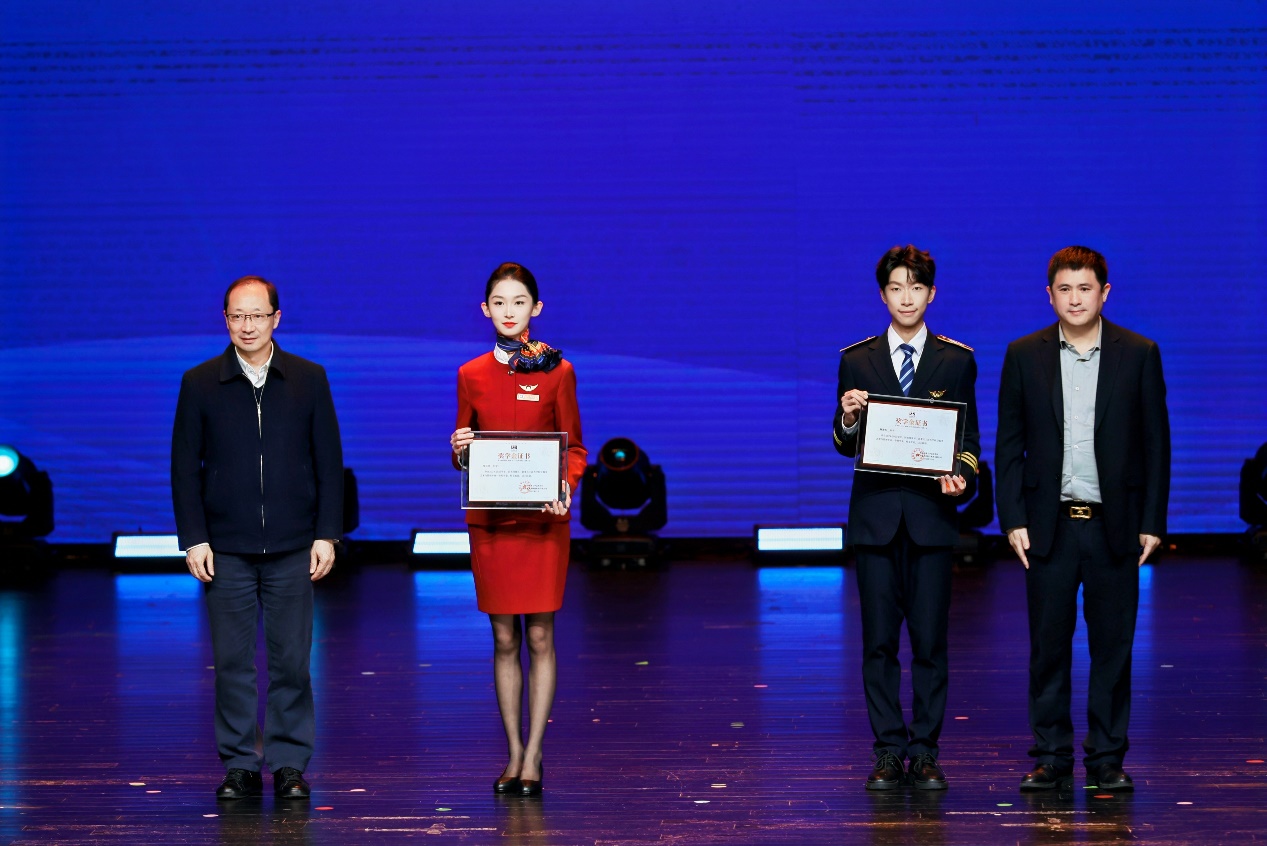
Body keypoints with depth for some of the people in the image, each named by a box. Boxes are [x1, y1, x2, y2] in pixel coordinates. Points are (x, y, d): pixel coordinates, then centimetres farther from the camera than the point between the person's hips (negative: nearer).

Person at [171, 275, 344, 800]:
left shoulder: (309, 380, 5)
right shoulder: (200, 383, 4)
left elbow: (328, 462, 6)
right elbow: (185, 467, 5)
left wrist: (327, 534, -1)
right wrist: (193, 538, -3)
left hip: (292, 549, 0)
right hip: (226, 550, 0)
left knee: (291, 659, 1)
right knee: (232, 661, 2)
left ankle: (290, 764, 9)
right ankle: (240, 765, 10)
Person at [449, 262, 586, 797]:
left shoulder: (556, 372, 1)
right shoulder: (471, 375, 7)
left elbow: (574, 447, 4)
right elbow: (463, 456, 12)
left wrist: (566, 485, -15)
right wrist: (459, 450, -11)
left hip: (543, 519, -2)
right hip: (490, 521, 2)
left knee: (540, 637, -2)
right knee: (504, 639, 5)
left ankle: (533, 757, 3)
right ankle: (514, 754, 12)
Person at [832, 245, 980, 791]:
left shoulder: (957, 360, 7)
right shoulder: (856, 360, 8)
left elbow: (969, 438, 8)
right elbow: (845, 446, 9)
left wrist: (961, 473, -12)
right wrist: (848, 419, -13)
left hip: (931, 514, -1)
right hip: (876, 515, 1)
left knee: (930, 640, -1)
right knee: (879, 641, 2)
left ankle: (925, 752, 6)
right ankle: (888, 752, 8)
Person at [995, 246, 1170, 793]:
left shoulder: (1139, 354, 2)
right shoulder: (1024, 356, 4)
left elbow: (1156, 443, 3)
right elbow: (1009, 445, 6)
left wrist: (1152, 522, -2)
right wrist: (1013, 519, -2)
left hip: (1115, 523, 0)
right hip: (1050, 523, 0)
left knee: (1112, 645, 4)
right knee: (1048, 645, 4)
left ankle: (1107, 760, 12)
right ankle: (1051, 760, 12)